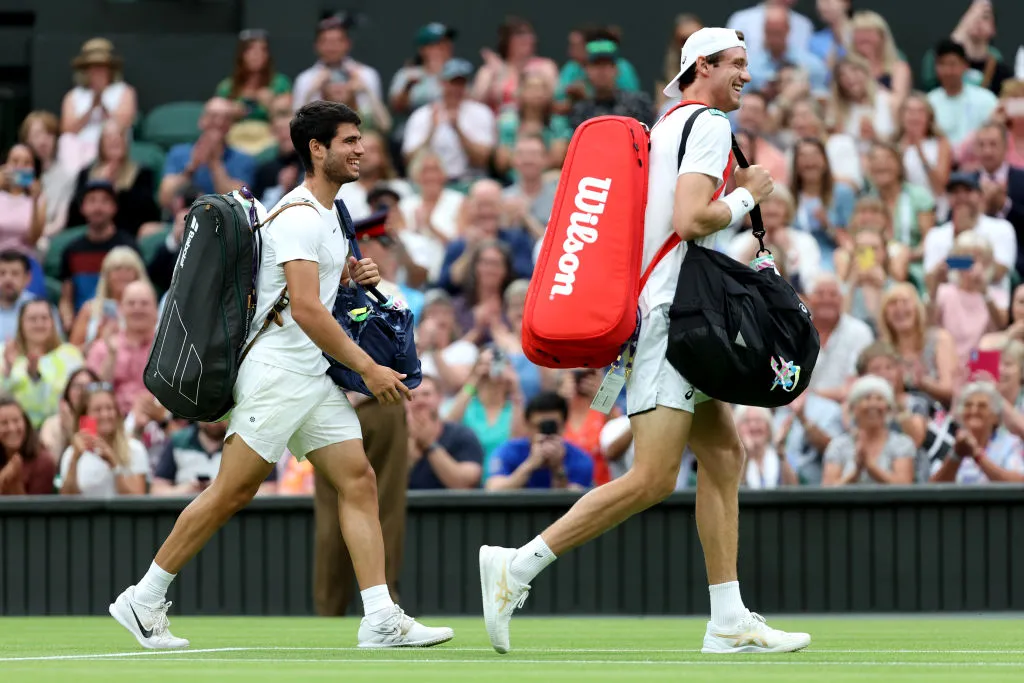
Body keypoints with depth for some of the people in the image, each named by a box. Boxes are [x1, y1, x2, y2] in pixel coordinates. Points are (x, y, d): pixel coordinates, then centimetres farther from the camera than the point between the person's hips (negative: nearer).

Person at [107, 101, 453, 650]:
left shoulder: (329, 214, 16)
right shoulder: (298, 217, -15)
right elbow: (306, 310, -23)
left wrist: (356, 274, 10)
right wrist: (368, 368, -21)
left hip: (317, 378, 9)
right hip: (277, 372, -9)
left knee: (358, 481, -2)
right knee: (232, 492, -5)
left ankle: (381, 619, -7)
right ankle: (143, 600, 5)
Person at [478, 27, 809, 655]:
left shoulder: (669, 127, 20)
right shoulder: (710, 124, -8)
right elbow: (689, 220, -20)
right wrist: (746, 197, -6)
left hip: (672, 315, 11)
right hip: (671, 314, -11)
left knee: (725, 455, 8)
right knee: (653, 480, -14)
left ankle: (730, 621, 7)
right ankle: (516, 567, -13)